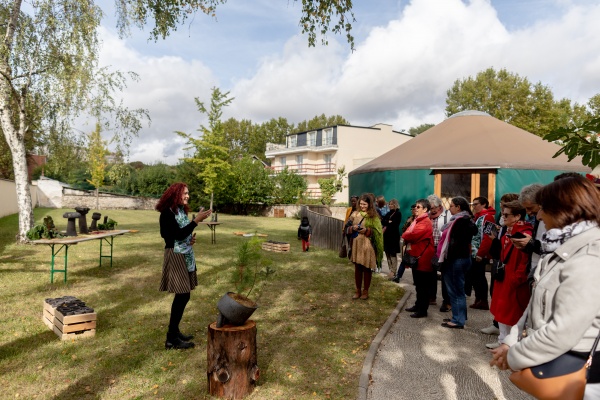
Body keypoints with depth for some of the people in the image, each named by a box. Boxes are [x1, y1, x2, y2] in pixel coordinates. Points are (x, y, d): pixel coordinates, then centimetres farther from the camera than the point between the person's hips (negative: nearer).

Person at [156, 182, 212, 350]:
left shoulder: (182, 211, 11)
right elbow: (178, 234, -23)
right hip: (175, 256, -9)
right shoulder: (167, 213, -14)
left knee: (182, 295, 12)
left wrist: (192, 238, 0)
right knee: (182, 295, -8)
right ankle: (171, 339, 1)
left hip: (186, 256, 9)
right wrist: (196, 221, -26)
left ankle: (174, 331, 24)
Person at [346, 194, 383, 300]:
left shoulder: (374, 216, -3)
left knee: (367, 268, 6)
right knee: (357, 268, 10)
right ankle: (358, 290, 22)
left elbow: (377, 232, -5)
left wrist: (367, 230, -19)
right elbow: (347, 227, 10)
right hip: (356, 244, 3)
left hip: (368, 246, -3)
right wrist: (353, 228, -11)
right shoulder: (355, 214, 6)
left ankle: (365, 291, 20)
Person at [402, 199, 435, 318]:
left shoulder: (425, 222, -18)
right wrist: (407, 237, -6)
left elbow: (413, 235, -25)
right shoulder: (417, 220, 15)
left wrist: (405, 236, -6)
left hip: (423, 258, -10)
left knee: (423, 285, -1)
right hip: (415, 256, 10)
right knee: (418, 284, 18)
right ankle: (418, 305, 29)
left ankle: (423, 310, 6)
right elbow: (408, 232, 15)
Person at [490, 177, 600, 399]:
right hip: (554, 363, 8)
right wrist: (512, 341, 1)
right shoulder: (566, 249, 8)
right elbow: (538, 305, 9)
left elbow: (563, 333, -28)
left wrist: (514, 356, -16)